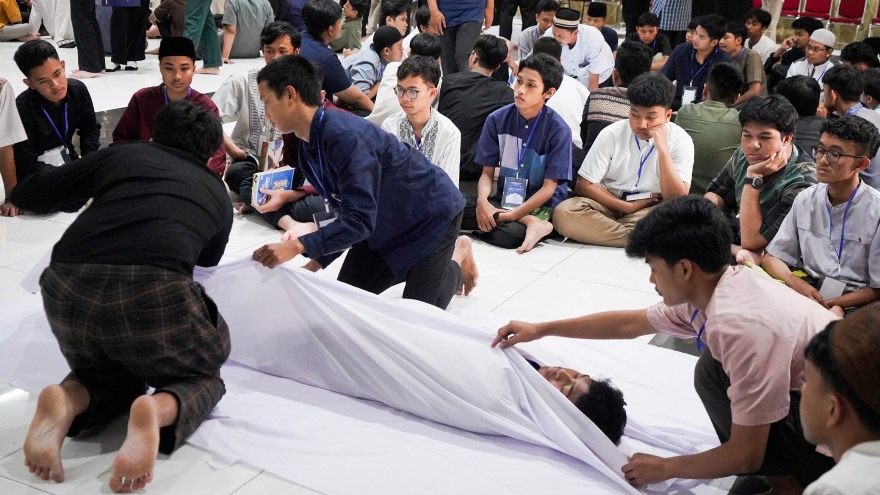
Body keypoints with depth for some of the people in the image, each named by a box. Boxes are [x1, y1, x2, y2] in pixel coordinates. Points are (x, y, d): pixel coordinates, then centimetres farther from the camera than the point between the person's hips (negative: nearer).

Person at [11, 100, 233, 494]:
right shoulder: (216, 192, 26)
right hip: (154, 293, -2)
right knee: (202, 377, 25)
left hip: (67, 289, 3)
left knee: (105, 374, 32)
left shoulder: (122, 153, 24)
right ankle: (158, 411, -9)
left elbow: (25, 195, 26)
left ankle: (66, 403, -3)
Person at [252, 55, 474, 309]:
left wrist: (298, 246, -44)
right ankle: (415, 267, 27)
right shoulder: (308, 150, -5)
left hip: (433, 214, -8)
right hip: (387, 226, 8)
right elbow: (344, 214, 2)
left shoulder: (345, 136, -34)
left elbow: (360, 220, -39)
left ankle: (456, 258, 20)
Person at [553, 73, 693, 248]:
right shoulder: (612, 134, -7)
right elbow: (583, 185, -5)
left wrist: (663, 149, -25)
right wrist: (627, 207, -14)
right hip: (609, 204, 1)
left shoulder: (680, 140, -8)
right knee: (564, 212, -29)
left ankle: (599, 230, -21)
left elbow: (677, 201, -17)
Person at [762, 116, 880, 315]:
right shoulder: (806, 200, 7)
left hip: (856, 305, -4)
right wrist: (795, 282, -12)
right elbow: (772, 258, 9)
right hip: (809, 295, 4)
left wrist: (828, 305, -16)